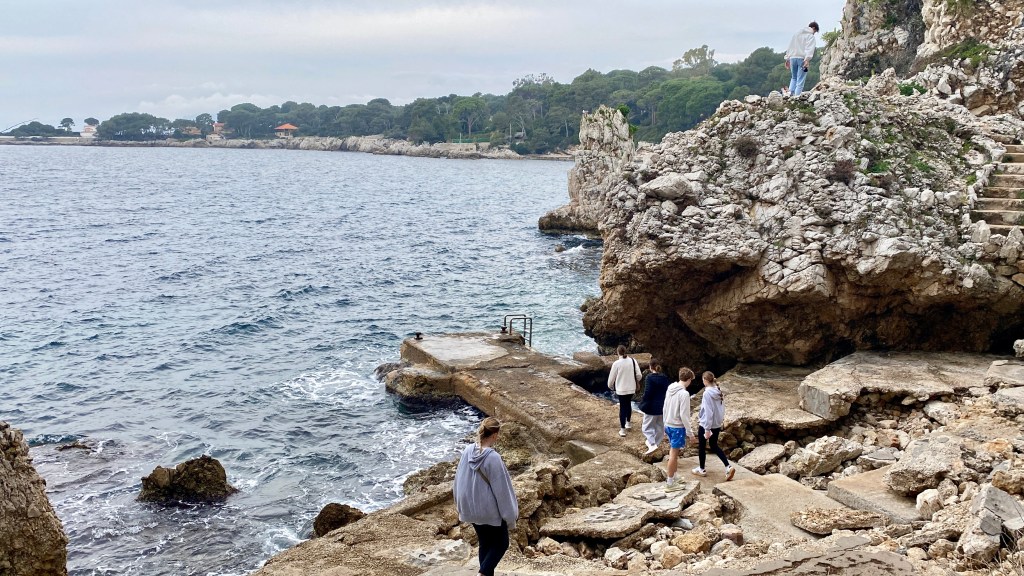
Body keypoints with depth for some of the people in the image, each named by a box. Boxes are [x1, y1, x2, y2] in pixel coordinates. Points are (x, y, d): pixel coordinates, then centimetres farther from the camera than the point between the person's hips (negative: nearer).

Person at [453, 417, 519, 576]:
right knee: (501, 544, 12)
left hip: (471, 508, 6)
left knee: (485, 543, 21)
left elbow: (460, 479, 6)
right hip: (490, 510, -6)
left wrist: (460, 503, 20)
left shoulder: (468, 451, -6)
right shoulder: (493, 458, -25)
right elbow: (501, 488, -18)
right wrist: (510, 513, -6)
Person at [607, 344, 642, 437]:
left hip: (621, 389, -4)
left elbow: (612, 377, -6)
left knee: (622, 407, 4)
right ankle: (628, 423, 39)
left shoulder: (616, 363, -15)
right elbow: (638, 375, -2)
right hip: (631, 388, 4)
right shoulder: (633, 361, -5)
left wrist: (611, 387, 14)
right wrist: (636, 381, 20)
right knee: (628, 404, 24)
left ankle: (622, 429, 5)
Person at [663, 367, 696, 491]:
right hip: (678, 427, -8)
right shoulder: (684, 393, -21)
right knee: (674, 454, -1)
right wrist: (689, 431, -12)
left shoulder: (670, 389, 3)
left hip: (668, 425, 8)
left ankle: (672, 477, 30)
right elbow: (684, 415, -21)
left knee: (673, 452, 19)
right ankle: (670, 483, 6)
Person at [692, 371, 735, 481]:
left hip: (706, 425, -7)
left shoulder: (707, 393, -22)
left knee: (701, 447, 13)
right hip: (717, 424, 7)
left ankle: (702, 470, 28)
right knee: (714, 446, 19)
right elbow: (722, 408, 10)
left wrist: (707, 429, -19)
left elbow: (708, 412, -23)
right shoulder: (719, 391, 0)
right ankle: (728, 467, 4)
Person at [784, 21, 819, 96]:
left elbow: (790, 47, 21)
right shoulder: (810, 36, 1)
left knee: (793, 78, 18)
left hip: (792, 58, 5)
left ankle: (790, 93, 2)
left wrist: (787, 59, 23)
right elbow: (809, 48, -14)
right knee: (800, 80, -3)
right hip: (802, 59, -5)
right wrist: (807, 59, -25)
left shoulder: (796, 34, 20)